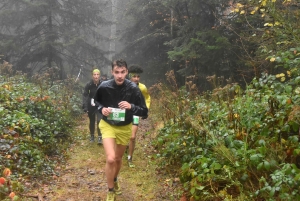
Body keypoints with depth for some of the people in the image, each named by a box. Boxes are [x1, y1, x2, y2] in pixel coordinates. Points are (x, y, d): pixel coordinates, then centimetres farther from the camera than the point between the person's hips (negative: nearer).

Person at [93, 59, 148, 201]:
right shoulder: (104, 86, -17)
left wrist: (131, 107, -31)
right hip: (108, 125, -2)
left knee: (118, 158, 20)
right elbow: (96, 101, 6)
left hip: (125, 128, 2)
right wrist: (102, 109, -15)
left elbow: (144, 112, -13)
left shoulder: (133, 88, -19)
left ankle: (115, 180, 52)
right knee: (110, 159, -19)